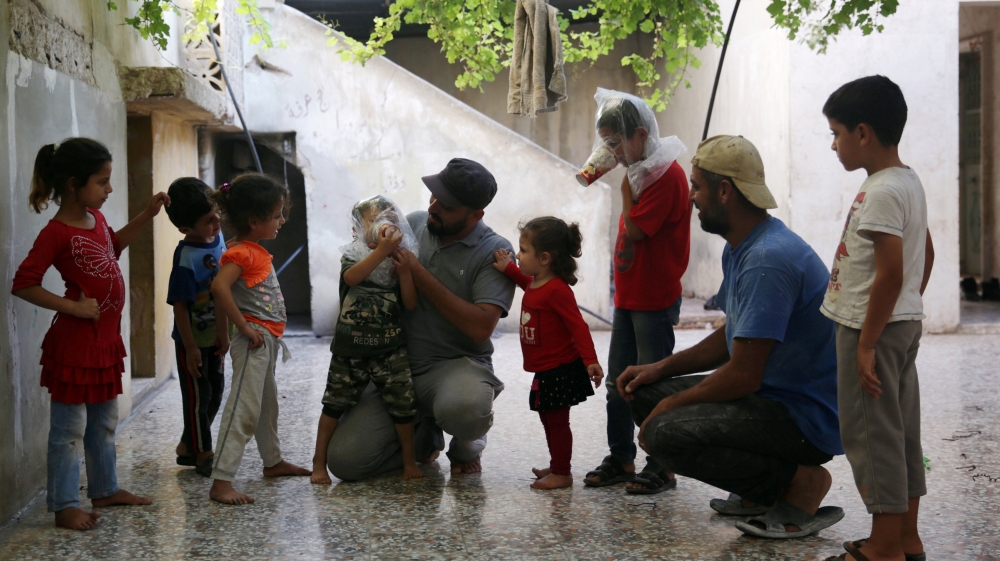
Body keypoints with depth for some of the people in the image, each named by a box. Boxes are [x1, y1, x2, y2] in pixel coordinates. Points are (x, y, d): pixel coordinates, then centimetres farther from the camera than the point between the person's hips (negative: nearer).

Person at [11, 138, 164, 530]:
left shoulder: (96, 218, 7)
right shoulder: (56, 233, -18)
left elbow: (114, 244, 30)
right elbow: (23, 284, -20)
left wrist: (146, 215, 21)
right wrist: (73, 307, -20)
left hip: (106, 338, 9)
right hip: (75, 341, -9)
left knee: (104, 421, 19)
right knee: (70, 427, 1)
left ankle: (104, 489, 33)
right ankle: (65, 506, 9)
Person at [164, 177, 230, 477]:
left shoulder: (218, 238, -2)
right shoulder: (187, 258, -25)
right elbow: (180, 305, -21)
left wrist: (224, 333, 11)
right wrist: (190, 348, -18)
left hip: (215, 337, 8)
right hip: (194, 340, -8)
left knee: (215, 393, 17)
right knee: (198, 396, 6)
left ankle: (188, 447, 31)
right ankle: (202, 453, 21)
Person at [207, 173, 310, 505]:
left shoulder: (257, 250, 13)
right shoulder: (241, 253, -18)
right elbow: (219, 287, -33)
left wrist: (269, 332, 15)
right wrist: (245, 327, -27)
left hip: (268, 339, 10)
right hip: (255, 339, -10)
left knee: (267, 403, 24)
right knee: (244, 410, -13)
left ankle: (273, 462, 41)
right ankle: (221, 483, -14)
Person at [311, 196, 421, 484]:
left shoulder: (399, 261, 5)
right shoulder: (353, 254, -2)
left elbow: (411, 303, -4)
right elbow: (352, 277, -26)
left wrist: (403, 265, -12)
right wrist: (382, 250, -32)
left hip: (390, 349, 2)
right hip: (350, 349, -1)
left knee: (402, 403, -1)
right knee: (335, 403, 5)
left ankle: (409, 460, 18)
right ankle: (319, 462, 17)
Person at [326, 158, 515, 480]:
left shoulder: (495, 252, -9)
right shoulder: (412, 224, 5)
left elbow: (480, 327, -20)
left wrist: (420, 275, -19)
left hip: (456, 364, -4)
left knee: (464, 408, -41)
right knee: (344, 459, -13)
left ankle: (466, 445, 0)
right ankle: (424, 437, 19)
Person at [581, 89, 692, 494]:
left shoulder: (667, 174, -16)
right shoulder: (641, 170, 14)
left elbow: (635, 229, -20)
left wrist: (627, 184, -13)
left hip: (655, 299, -10)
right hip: (628, 294, 10)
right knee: (618, 380, 13)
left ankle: (661, 466, 5)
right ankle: (621, 457, 23)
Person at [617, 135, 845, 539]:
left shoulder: (769, 259, -24)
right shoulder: (740, 249, 10)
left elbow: (742, 376, -24)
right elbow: (733, 338, 21)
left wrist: (670, 405, -10)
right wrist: (661, 369, 10)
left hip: (810, 416, -10)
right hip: (772, 395, 10)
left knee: (666, 433, -27)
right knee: (645, 395, 9)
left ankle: (800, 483, -8)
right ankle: (761, 491, 10)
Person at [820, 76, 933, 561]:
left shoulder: (881, 192, -20)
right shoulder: (909, 181, 11)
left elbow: (890, 272, -25)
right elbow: (925, 255, 20)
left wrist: (866, 343, -21)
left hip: (873, 326, -10)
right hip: (905, 322, 10)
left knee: (870, 433, -2)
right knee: (901, 431, 15)